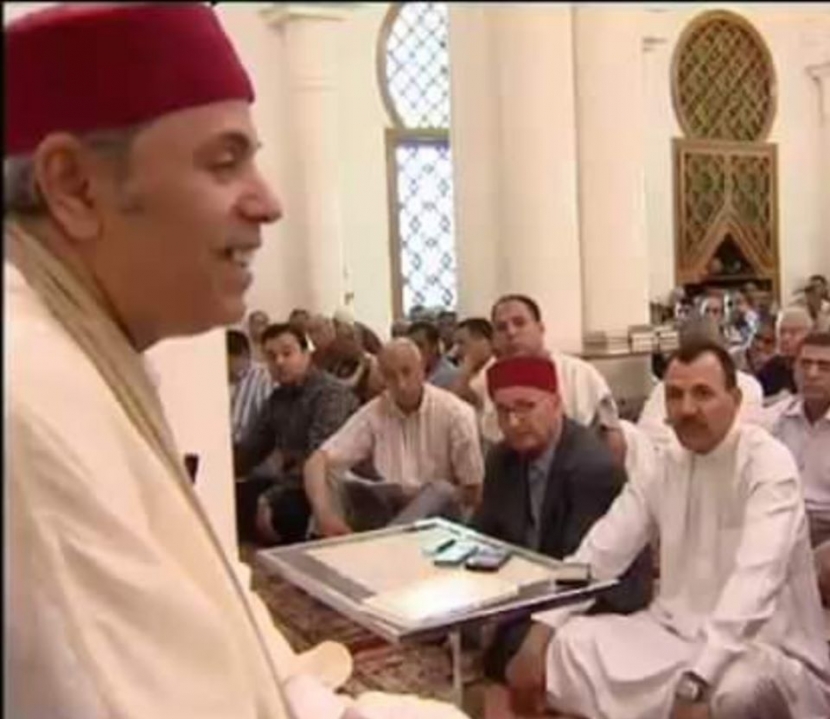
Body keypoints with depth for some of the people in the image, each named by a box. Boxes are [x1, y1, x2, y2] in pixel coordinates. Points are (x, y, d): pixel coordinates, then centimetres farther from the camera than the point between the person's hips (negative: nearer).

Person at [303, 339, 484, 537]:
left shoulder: (454, 412, -12)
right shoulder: (372, 413, -6)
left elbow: (473, 489, -9)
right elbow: (317, 461, -16)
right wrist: (323, 514, -33)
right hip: (390, 504, 3)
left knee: (442, 491, -36)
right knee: (330, 482, -18)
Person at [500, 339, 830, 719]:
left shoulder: (768, 464, -16)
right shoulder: (666, 464, 4)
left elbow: (754, 581, -29)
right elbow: (599, 551, 1)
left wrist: (695, 684, -39)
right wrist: (537, 636, -10)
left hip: (766, 650, -5)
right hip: (678, 629, 6)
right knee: (567, 645, -10)